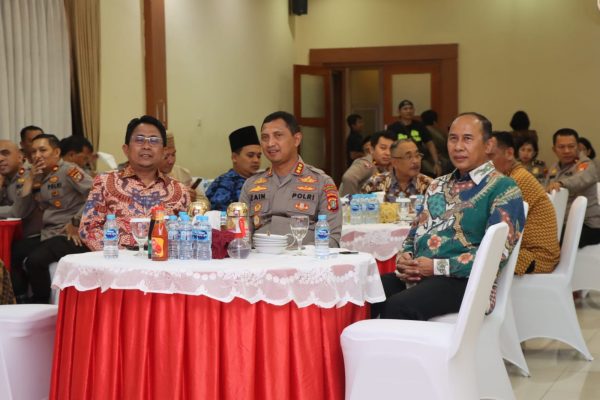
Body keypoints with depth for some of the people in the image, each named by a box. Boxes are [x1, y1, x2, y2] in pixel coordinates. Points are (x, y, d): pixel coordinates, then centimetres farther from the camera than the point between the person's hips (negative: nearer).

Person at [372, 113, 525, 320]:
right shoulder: (438, 186, 22)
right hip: (415, 276, 6)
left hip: (463, 280, -6)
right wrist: (405, 257, 1)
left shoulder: (503, 190, -1)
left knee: (398, 306, -33)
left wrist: (438, 267, -15)